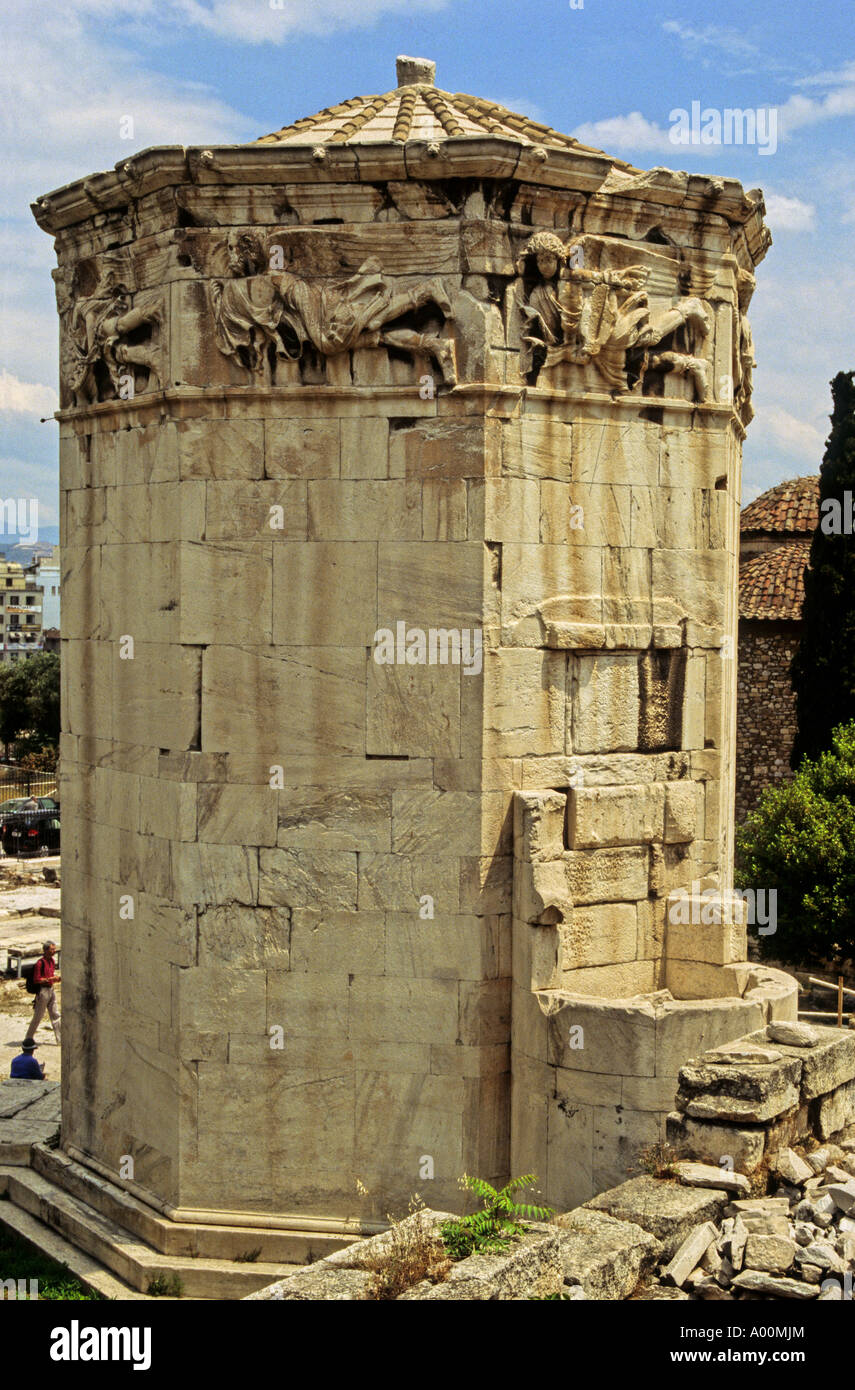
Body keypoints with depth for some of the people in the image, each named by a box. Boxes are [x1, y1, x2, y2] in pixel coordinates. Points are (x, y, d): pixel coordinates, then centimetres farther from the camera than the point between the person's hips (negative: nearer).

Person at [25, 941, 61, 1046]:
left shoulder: (51, 960, 9)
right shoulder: (40, 962, -17)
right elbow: (36, 980, -19)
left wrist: (56, 978, 1)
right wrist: (50, 979, -22)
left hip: (51, 989, 8)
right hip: (43, 991, -8)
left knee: (55, 1015, 8)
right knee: (38, 1016, 1)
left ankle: (60, 1040, 12)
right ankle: (28, 1039, 15)